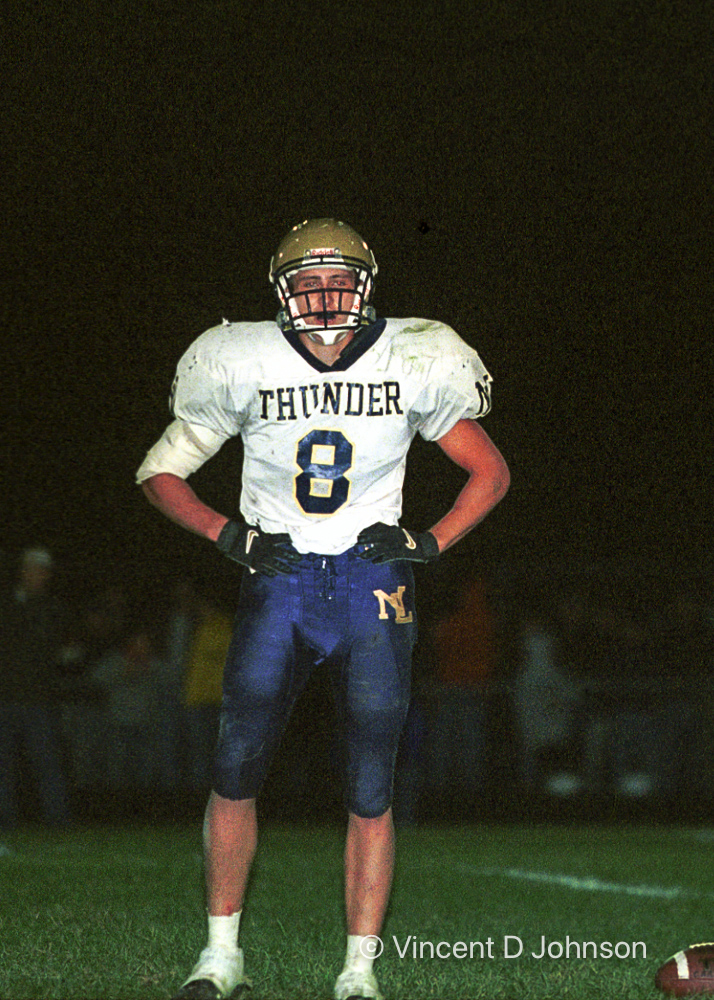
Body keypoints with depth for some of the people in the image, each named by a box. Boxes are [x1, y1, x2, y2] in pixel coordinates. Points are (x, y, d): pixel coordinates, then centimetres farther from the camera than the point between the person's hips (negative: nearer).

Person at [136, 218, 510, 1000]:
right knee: (235, 768, -6)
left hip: (372, 583, 0)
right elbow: (160, 473, 8)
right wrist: (228, 534, -5)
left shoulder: (408, 364, 0)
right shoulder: (246, 366, -2)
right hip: (278, 579, 0)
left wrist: (430, 542, -2)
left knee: (370, 791, -1)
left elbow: (490, 474, 11)